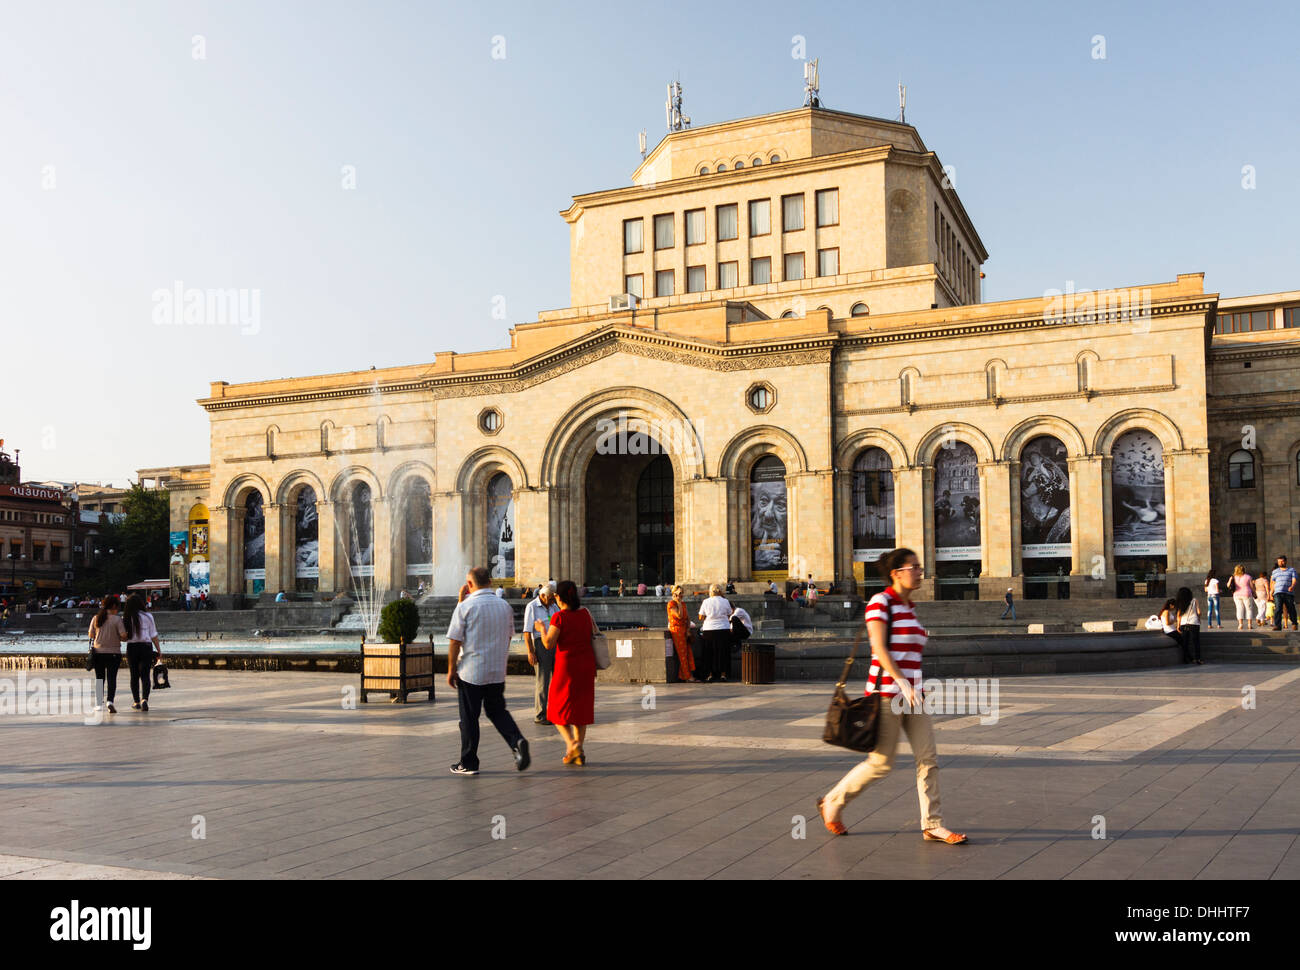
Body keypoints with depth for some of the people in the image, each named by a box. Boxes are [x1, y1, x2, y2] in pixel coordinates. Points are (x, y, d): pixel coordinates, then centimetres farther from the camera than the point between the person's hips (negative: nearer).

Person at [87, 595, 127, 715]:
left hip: (98, 652, 3)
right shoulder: (117, 619, -10)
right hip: (113, 653, -3)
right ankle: (110, 701, -17)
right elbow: (123, 635, -13)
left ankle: (99, 703, 17)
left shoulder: (96, 618, 0)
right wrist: (118, 638, 9)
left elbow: (90, 634, 5)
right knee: (112, 678, -2)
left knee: (99, 678, 13)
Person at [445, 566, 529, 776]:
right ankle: (517, 741, -7)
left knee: (469, 718, 7)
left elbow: (454, 641, -10)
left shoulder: (465, 607, -10)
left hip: (470, 672, -4)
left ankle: (468, 763, 14)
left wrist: (451, 669, -1)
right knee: (497, 711, 17)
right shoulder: (505, 607, 5)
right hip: (498, 672, 4)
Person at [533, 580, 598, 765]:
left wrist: (542, 629, 0)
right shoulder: (585, 614, 4)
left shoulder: (559, 617, -13)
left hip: (567, 666, -5)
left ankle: (572, 744, -12)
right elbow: (596, 635, 10)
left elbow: (549, 644, -16)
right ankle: (579, 752, 14)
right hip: (587, 665, 5)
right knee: (581, 708, 14)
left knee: (559, 708, 8)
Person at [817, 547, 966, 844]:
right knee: (881, 763, -2)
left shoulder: (909, 607, 15)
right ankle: (831, 803, 15)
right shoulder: (881, 602, -9)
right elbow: (879, 648, -19)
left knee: (928, 758, 2)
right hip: (887, 693, -8)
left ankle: (932, 825, 9)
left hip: (910, 693, 8)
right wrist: (902, 683, -27)